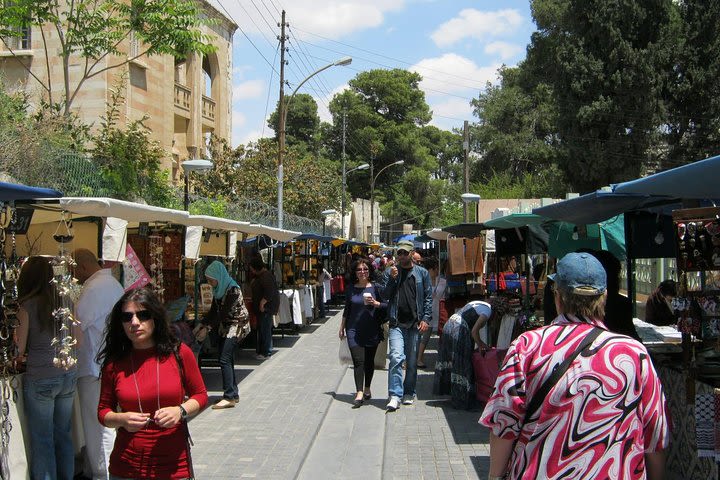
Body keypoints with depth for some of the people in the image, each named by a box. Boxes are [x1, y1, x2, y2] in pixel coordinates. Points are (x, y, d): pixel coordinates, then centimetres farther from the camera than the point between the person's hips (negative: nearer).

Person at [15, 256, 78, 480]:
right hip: (69, 375, 4)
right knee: (64, 433, 18)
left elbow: (19, 349, -9)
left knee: (42, 439, 9)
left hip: (40, 379, -4)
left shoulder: (27, 306, -11)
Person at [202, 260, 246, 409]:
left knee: (224, 359, -13)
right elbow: (214, 310, 10)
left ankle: (229, 397, -12)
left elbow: (224, 313, -21)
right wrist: (202, 324, 0)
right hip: (223, 327, 9)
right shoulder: (218, 289, 7)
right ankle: (234, 394, 16)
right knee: (226, 360, 9)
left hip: (234, 326, -9)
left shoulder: (233, 290, -19)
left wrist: (208, 327, -20)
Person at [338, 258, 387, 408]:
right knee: (358, 361, -10)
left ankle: (367, 389, 29)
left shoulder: (375, 287, -1)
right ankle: (359, 393, -14)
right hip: (354, 330, 0)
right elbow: (347, 309, 15)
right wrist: (342, 327, 17)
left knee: (369, 361, 11)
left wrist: (376, 303, -17)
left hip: (372, 330, 0)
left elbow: (387, 305, 1)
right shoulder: (351, 289, 5)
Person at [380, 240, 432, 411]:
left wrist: (426, 319, -5)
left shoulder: (422, 273, 7)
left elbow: (428, 297, 5)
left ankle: (409, 393, 22)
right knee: (396, 357, -15)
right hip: (396, 323, -1)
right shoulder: (390, 272, 8)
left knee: (412, 361, 9)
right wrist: (392, 279, -10)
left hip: (415, 323, 1)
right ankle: (395, 396, -15)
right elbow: (384, 295, 4)